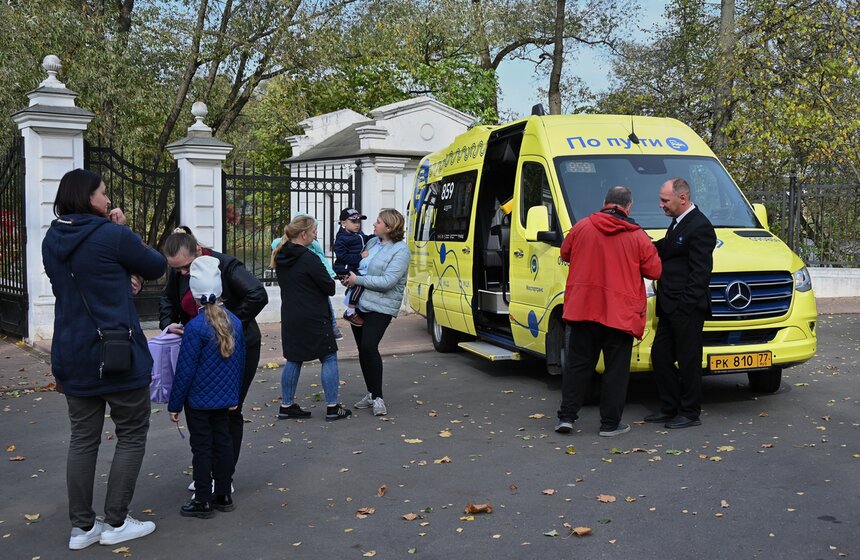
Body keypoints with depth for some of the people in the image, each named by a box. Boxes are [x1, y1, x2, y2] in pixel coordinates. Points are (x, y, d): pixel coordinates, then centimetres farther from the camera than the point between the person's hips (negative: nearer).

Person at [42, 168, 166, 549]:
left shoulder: (52, 241, 7)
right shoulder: (112, 235, -14)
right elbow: (157, 267, 0)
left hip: (73, 356, 6)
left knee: (83, 438, 12)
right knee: (131, 435, 8)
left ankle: (82, 526, 17)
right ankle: (115, 522, 11)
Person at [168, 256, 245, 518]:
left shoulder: (195, 327, -19)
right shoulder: (235, 322, 0)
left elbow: (185, 370, -16)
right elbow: (240, 362, 9)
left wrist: (174, 404, -6)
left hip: (198, 400, -6)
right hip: (225, 398, 6)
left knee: (202, 448, 3)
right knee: (223, 443, 14)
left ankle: (202, 501, 11)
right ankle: (223, 495, 22)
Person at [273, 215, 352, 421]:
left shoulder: (281, 258, 6)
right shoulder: (308, 258, -19)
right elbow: (329, 288, -16)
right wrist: (331, 281, 6)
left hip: (290, 317, 8)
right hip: (313, 319, -8)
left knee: (293, 360, 16)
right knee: (329, 358, 3)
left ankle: (286, 405, 20)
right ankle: (332, 408, 4)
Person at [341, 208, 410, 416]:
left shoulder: (400, 250, -12)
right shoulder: (372, 242, 10)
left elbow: (387, 282, -20)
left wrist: (357, 280, -15)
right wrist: (348, 278, 2)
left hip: (381, 307, -8)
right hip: (360, 303, 8)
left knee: (369, 347, -18)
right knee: (362, 349, 11)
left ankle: (377, 397, -6)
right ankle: (371, 394, 24)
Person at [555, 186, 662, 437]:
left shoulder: (582, 227, 1)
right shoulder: (638, 237, -3)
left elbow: (565, 253, 15)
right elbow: (654, 271, 2)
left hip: (582, 309, 2)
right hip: (620, 313, -2)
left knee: (577, 364, 11)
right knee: (616, 369, 7)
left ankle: (566, 416, 10)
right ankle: (610, 423, 10)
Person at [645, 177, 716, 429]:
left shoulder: (700, 227, -14)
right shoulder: (678, 222, 17)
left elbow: (701, 271, -18)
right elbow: (663, 250, 20)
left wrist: (685, 304, -20)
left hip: (687, 309, -10)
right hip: (670, 307, 10)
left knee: (688, 360, 1)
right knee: (660, 355, 13)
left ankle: (690, 413, 12)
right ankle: (669, 408, 23)